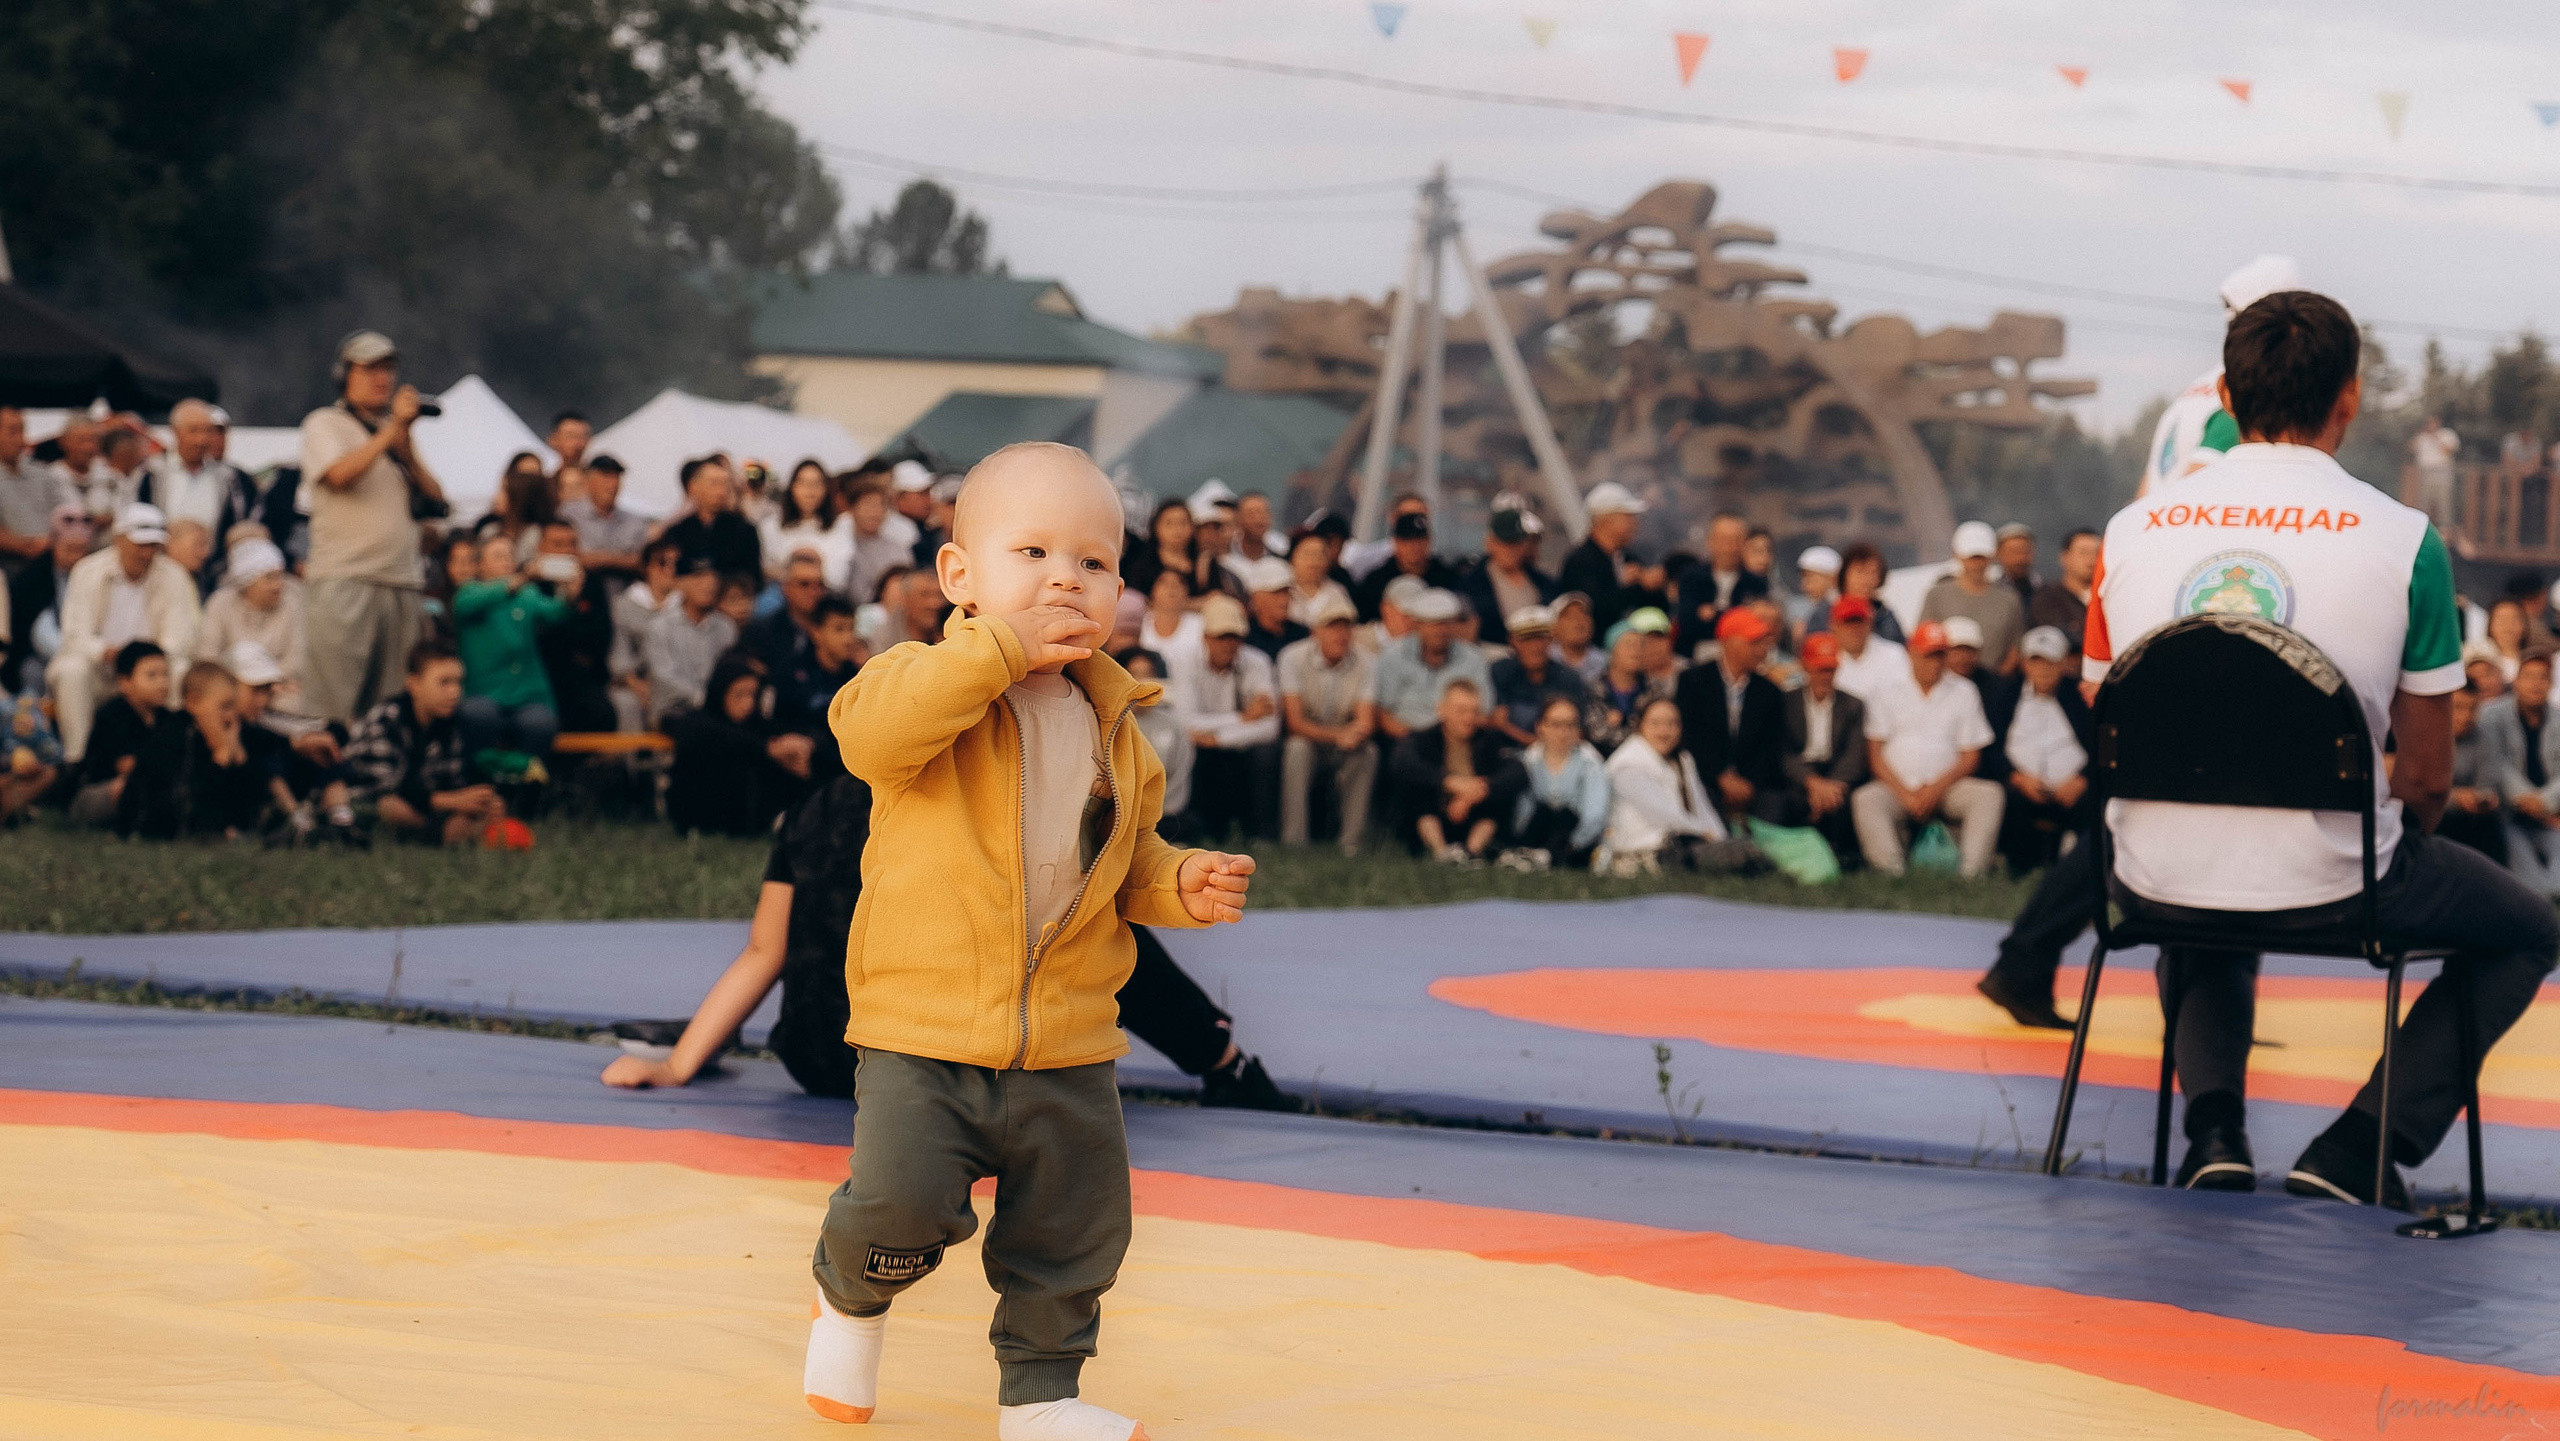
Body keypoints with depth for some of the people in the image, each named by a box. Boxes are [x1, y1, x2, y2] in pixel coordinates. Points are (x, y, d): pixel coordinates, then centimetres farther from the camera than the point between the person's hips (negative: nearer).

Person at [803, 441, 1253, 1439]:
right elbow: (868, 730, -31)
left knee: (1074, 1233, 10)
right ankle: (852, 1296, 18)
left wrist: (1181, 884, -3)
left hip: (1069, 1047, 5)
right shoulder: (931, 684, -7)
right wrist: (1001, 647, -30)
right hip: (922, 1033, -5)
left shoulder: (1110, 725, 9)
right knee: (901, 1204, -15)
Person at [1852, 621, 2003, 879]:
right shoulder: (1885, 692, 12)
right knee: (1865, 800, -32)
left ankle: (1970, 874, -37)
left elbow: (1970, 757, 9)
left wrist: (1937, 789, -9)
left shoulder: (1963, 692, 16)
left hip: (1946, 787, 1)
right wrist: (1906, 795, -11)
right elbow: (1875, 754, 4)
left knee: (1989, 794, -27)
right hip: (1897, 787, -1)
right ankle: (1890, 875, -45)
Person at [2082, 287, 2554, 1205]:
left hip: (2158, 880, 4)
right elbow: (2427, 773, -2)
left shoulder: (2132, 532, 1)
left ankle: (2214, 1128, 15)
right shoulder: (2404, 542, -8)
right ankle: (2356, 1154, 8)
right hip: (2329, 886, -4)